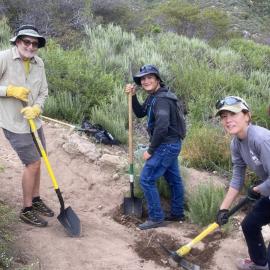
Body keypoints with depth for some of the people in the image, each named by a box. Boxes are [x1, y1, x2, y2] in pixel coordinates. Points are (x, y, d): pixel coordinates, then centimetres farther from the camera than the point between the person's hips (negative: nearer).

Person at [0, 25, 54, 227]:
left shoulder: (39, 63, 0)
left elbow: (43, 92, 4)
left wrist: (37, 108, -13)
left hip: (34, 121, 6)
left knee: (36, 162, 16)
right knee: (33, 163, -2)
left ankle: (36, 199, 36)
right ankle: (27, 210, 14)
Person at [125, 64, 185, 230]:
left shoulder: (162, 99, -22)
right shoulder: (153, 96, 9)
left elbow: (162, 127, -29)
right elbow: (140, 113, 18)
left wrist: (150, 150, -21)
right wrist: (133, 96, 3)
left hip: (166, 145, -10)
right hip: (171, 144, 10)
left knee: (147, 180, -5)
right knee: (174, 179, 18)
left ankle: (156, 218, 4)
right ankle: (177, 214, 31)